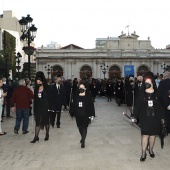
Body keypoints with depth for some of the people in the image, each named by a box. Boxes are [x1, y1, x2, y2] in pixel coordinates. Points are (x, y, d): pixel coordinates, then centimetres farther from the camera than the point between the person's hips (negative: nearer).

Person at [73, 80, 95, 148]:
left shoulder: (88, 96, -7)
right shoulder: (76, 96, 2)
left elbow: (91, 105, -7)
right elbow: (74, 105, 6)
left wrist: (91, 114, -10)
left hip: (86, 115, -4)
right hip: (78, 114, 4)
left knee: (84, 127, -4)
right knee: (80, 127, 15)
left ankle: (83, 141, 0)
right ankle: (83, 137, 38)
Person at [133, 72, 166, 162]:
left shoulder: (157, 94, -1)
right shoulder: (142, 94, -3)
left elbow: (161, 106, 2)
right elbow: (137, 106, -3)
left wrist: (162, 117, 2)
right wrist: (135, 116, -5)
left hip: (155, 117, 1)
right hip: (145, 118, -1)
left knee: (153, 134, 11)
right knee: (145, 134, -3)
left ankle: (151, 150, 30)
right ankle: (143, 153, 5)